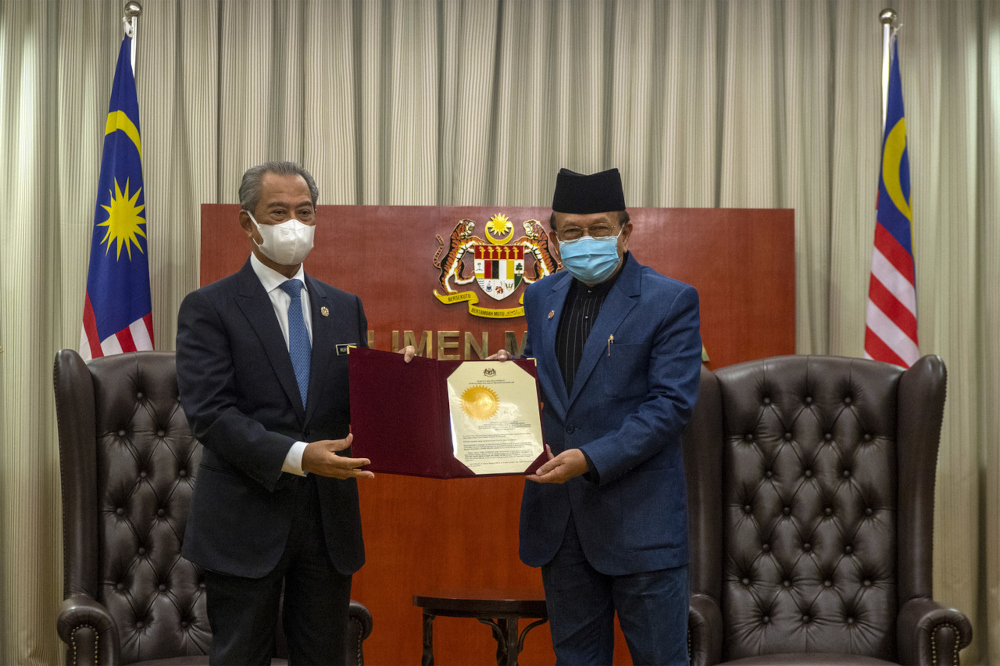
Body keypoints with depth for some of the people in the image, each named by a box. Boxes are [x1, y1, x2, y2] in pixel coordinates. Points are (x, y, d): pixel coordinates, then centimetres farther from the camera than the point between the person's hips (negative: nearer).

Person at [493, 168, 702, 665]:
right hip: (558, 512, 5)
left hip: (639, 515, -5)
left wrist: (592, 459, -23)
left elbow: (671, 403, -14)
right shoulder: (540, 297, 11)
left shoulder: (671, 301, -7)